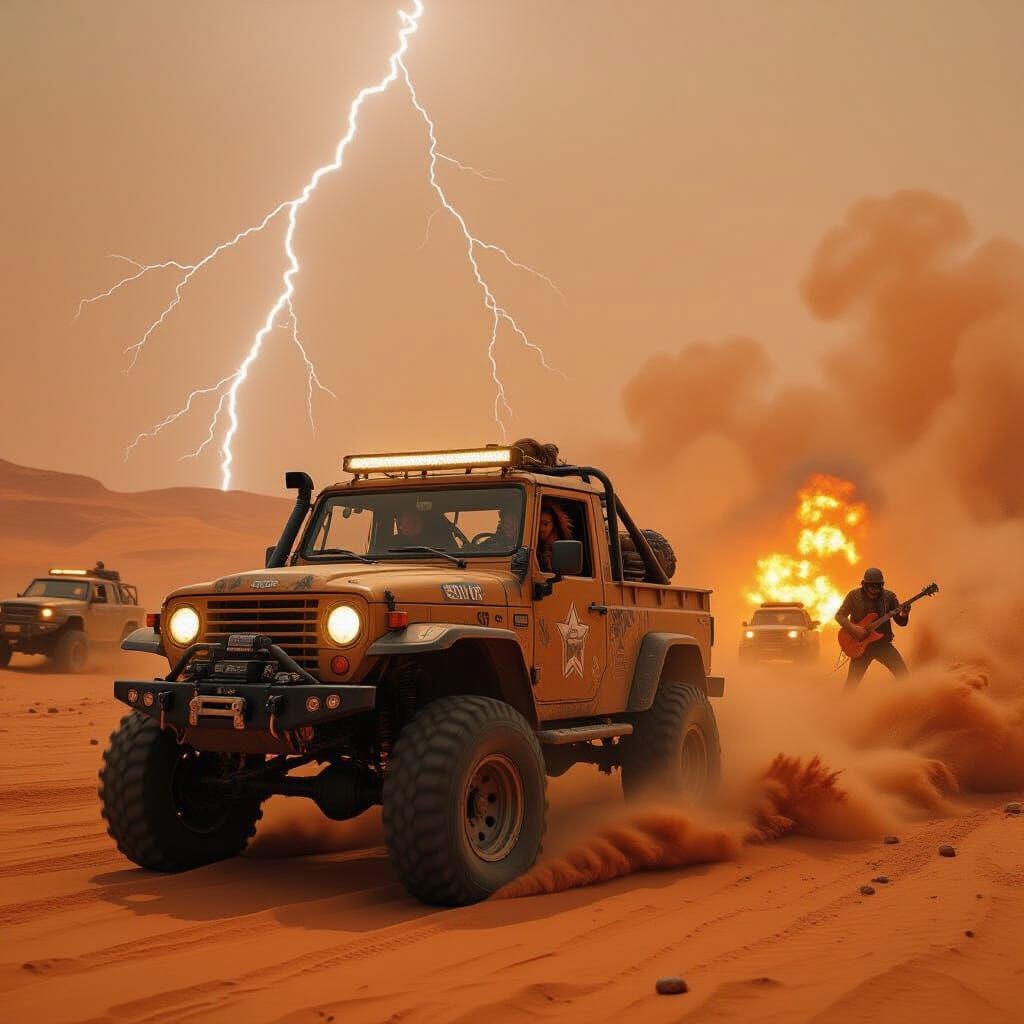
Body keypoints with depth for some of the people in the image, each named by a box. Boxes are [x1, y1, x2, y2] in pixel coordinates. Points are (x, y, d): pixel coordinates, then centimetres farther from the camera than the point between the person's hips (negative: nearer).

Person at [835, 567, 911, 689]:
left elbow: (901, 622, 2)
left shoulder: (889, 596, -2)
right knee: (852, 681, -2)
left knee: (902, 673, -10)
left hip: (883, 644, 1)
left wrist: (904, 615, -21)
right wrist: (854, 628, -19)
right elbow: (839, 615, -2)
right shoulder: (854, 596, -6)